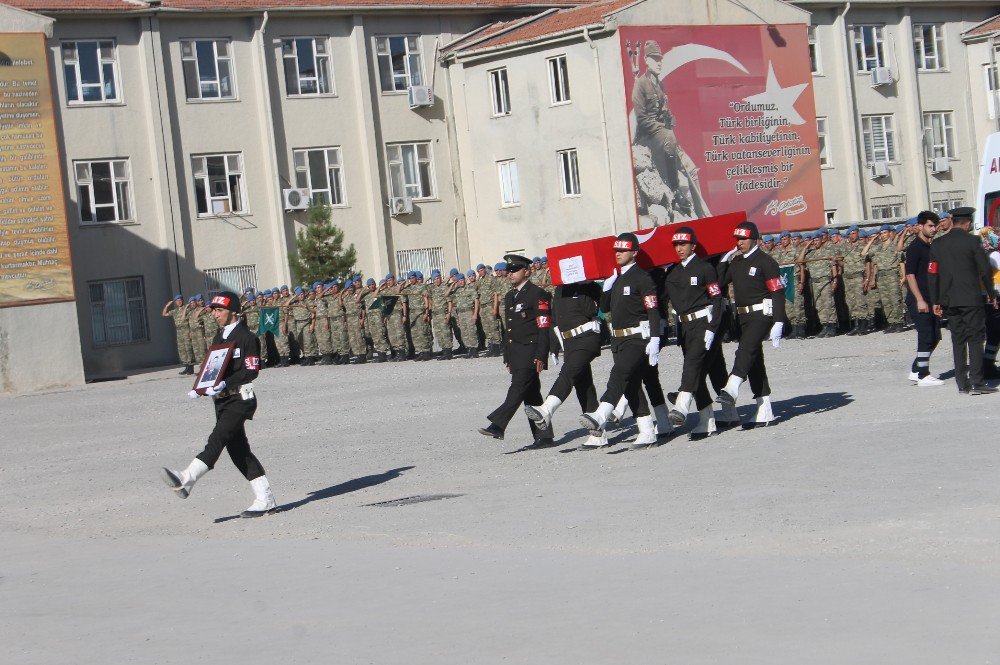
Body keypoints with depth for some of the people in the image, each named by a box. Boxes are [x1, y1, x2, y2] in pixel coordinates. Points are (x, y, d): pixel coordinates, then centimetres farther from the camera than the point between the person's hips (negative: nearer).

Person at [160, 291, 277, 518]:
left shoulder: (246, 336, -8)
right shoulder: (219, 336, 20)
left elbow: (251, 371, -15)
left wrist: (225, 384, -25)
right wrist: (200, 388, 7)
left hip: (240, 398, -9)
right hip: (222, 399, 9)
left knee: (217, 439, -21)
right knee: (237, 449, 7)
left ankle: (185, 480, -36)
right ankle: (265, 500, 9)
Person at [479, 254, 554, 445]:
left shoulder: (537, 294, -7)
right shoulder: (509, 297, 19)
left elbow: (544, 327, -13)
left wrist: (540, 356, -19)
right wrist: (507, 356, 20)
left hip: (531, 352, -9)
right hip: (516, 355, 9)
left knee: (518, 388, -16)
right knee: (531, 394, 8)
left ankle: (497, 425, -23)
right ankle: (543, 435, 11)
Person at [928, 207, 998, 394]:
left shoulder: (937, 244, 5)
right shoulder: (972, 241, -7)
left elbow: (932, 274, 6)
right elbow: (985, 270, -6)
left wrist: (935, 301, 12)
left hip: (949, 301, 4)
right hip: (972, 299, -4)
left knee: (958, 340, 9)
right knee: (976, 339, -1)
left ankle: (962, 383, 9)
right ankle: (976, 382, -7)